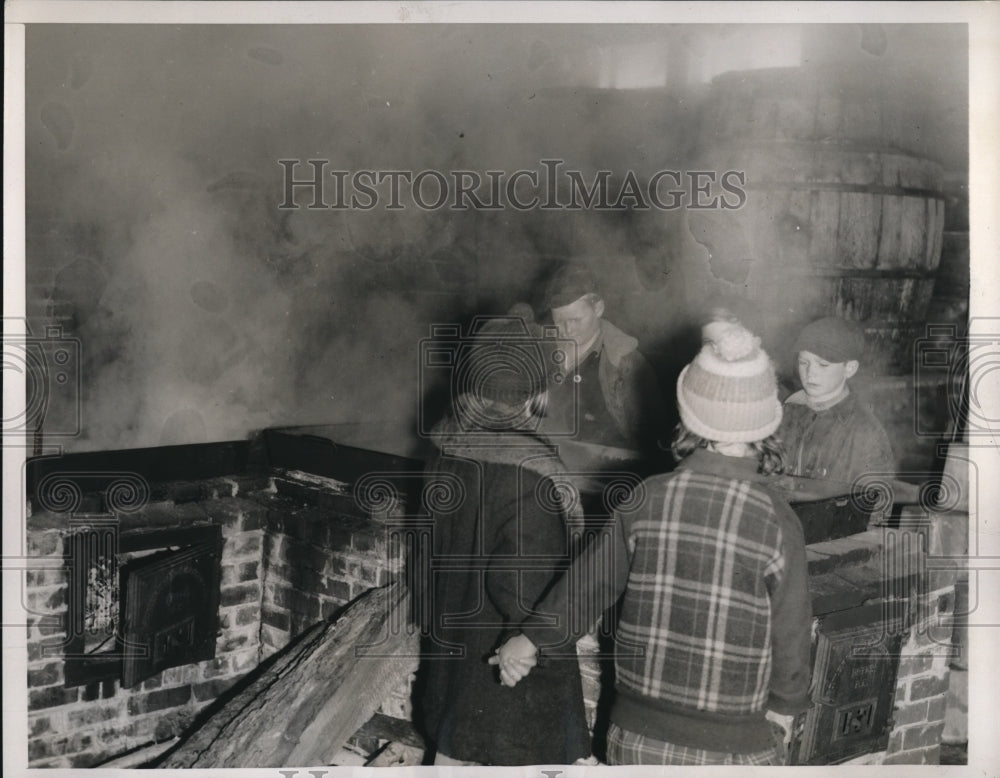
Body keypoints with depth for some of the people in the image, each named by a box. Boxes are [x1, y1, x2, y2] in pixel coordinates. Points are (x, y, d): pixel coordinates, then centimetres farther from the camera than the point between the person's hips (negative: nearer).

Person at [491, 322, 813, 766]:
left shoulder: (646, 500, -11)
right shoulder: (777, 524, -18)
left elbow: (591, 579, 2)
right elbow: (790, 634, -8)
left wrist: (531, 637, 17)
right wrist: (786, 700, 13)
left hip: (641, 734, 3)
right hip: (731, 746, -2)